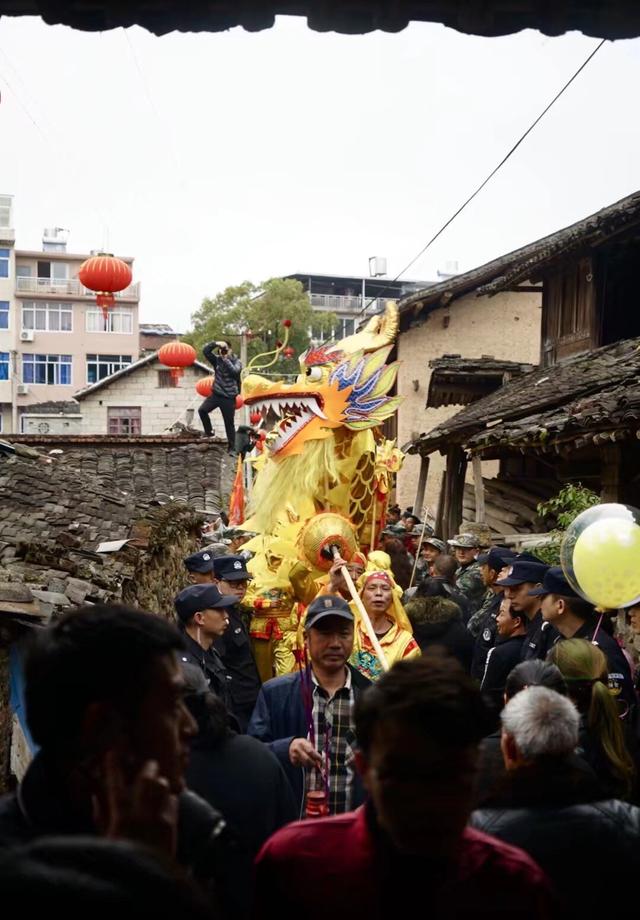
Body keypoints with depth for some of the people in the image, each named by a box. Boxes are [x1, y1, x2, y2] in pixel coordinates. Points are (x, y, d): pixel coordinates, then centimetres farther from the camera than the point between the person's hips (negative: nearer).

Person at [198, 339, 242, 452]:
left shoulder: (236, 362, -2)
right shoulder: (217, 360, 4)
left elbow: (234, 371, -23)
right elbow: (205, 351, -4)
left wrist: (226, 359, -17)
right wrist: (215, 344, -15)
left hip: (229, 397, -3)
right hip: (216, 394, 3)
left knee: (229, 424, 2)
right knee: (202, 410, -17)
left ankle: (231, 448, 9)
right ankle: (209, 432, 3)